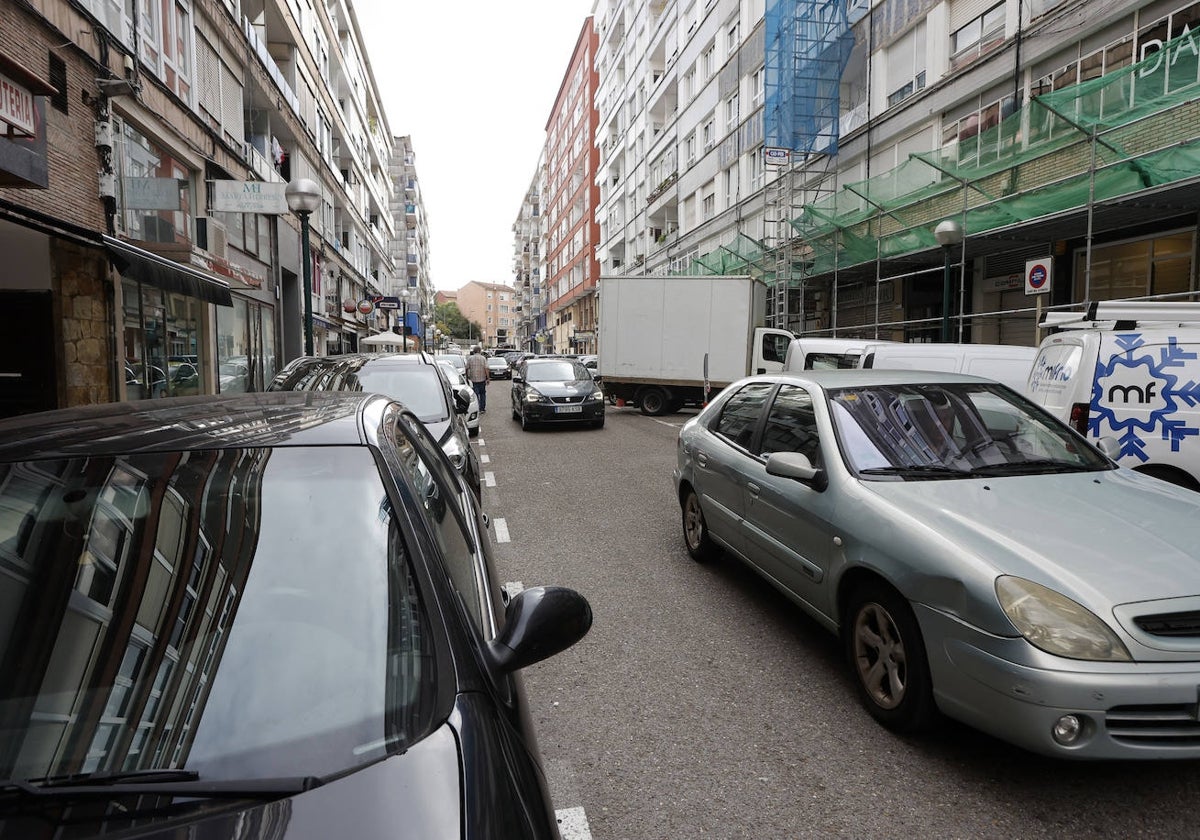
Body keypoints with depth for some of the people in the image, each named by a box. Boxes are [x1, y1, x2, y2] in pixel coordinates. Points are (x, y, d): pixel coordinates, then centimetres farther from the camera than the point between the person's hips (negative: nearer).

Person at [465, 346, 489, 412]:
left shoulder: (470, 358, -1)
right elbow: (486, 369, -8)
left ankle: (478, 409, -5)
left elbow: (467, 368, -1)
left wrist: (467, 376, 13)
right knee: (482, 394, 14)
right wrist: (488, 378, -3)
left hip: (474, 379, -1)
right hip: (482, 379, 1)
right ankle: (482, 408, 15)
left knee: (476, 394, 2)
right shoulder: (483, 358, -2)